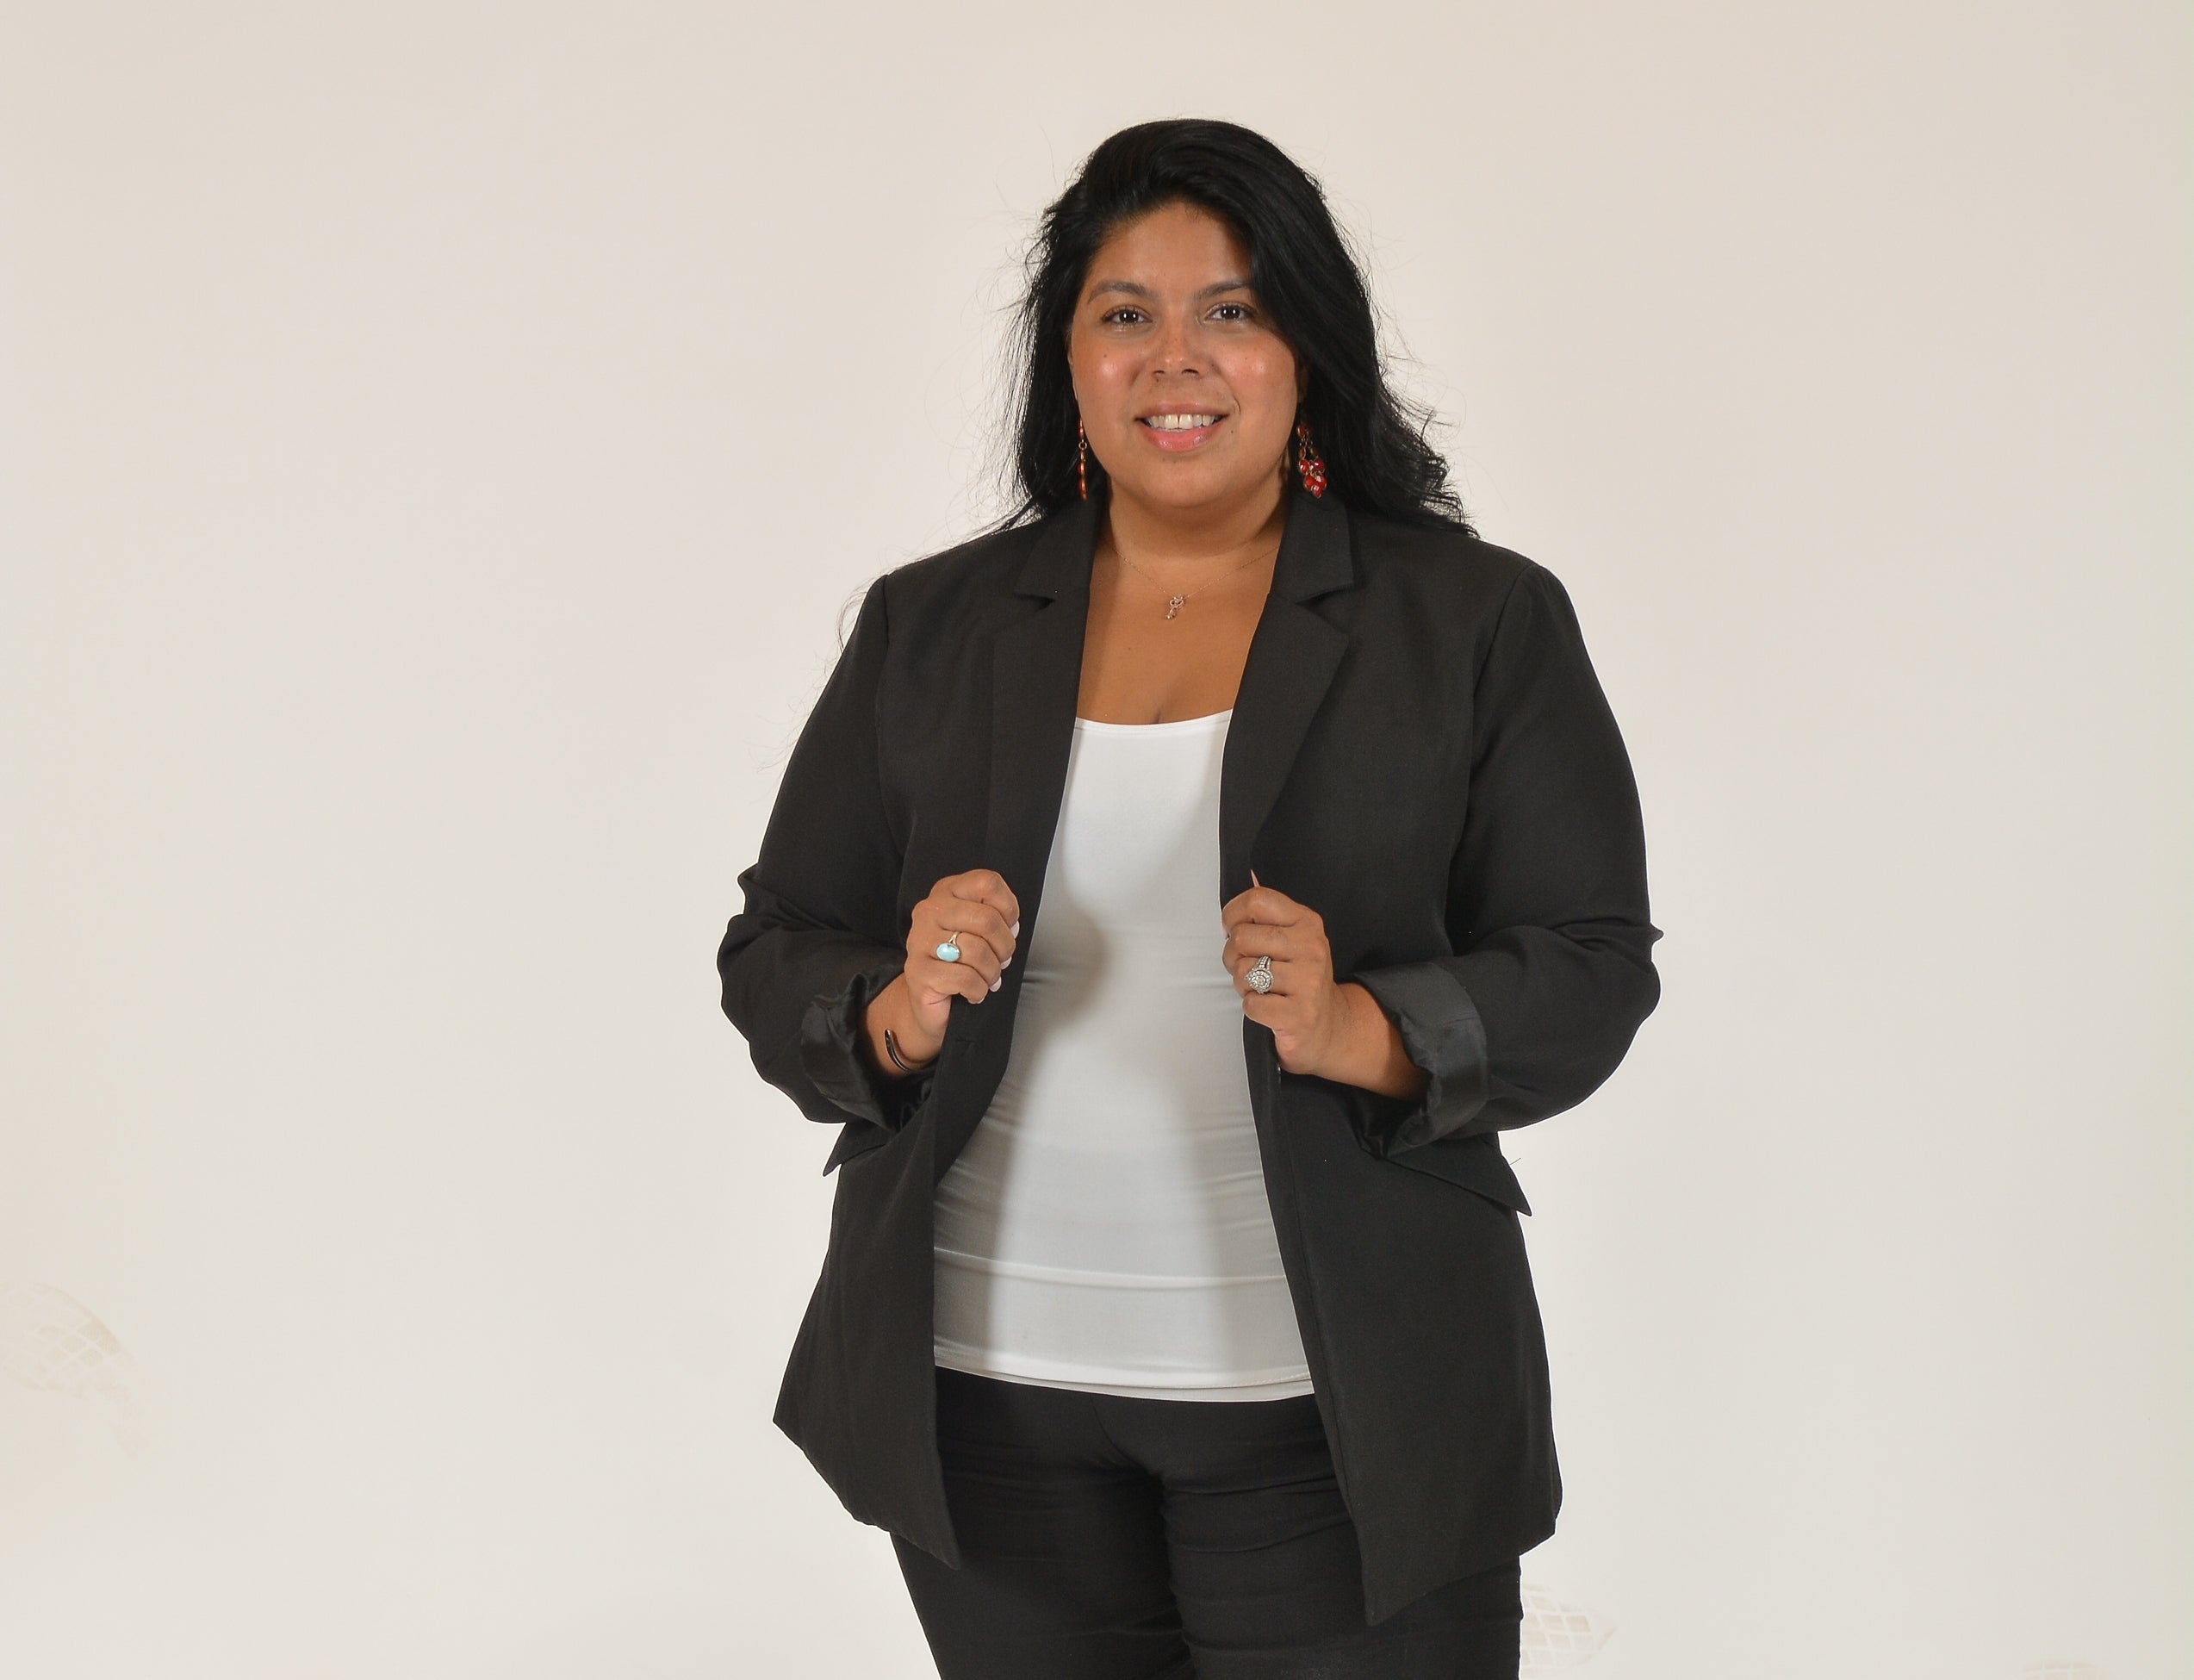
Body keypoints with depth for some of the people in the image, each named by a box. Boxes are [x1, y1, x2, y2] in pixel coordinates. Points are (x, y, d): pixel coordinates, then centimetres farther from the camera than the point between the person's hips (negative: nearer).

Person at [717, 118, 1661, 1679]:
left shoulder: (1479, 623, 1)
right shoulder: (930, 627, 8)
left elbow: (1590, 972, -2)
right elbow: (773, 954, 10)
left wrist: (1361, 1032, -20)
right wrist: (897, 1016, -12)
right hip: (989, 1390, 2)